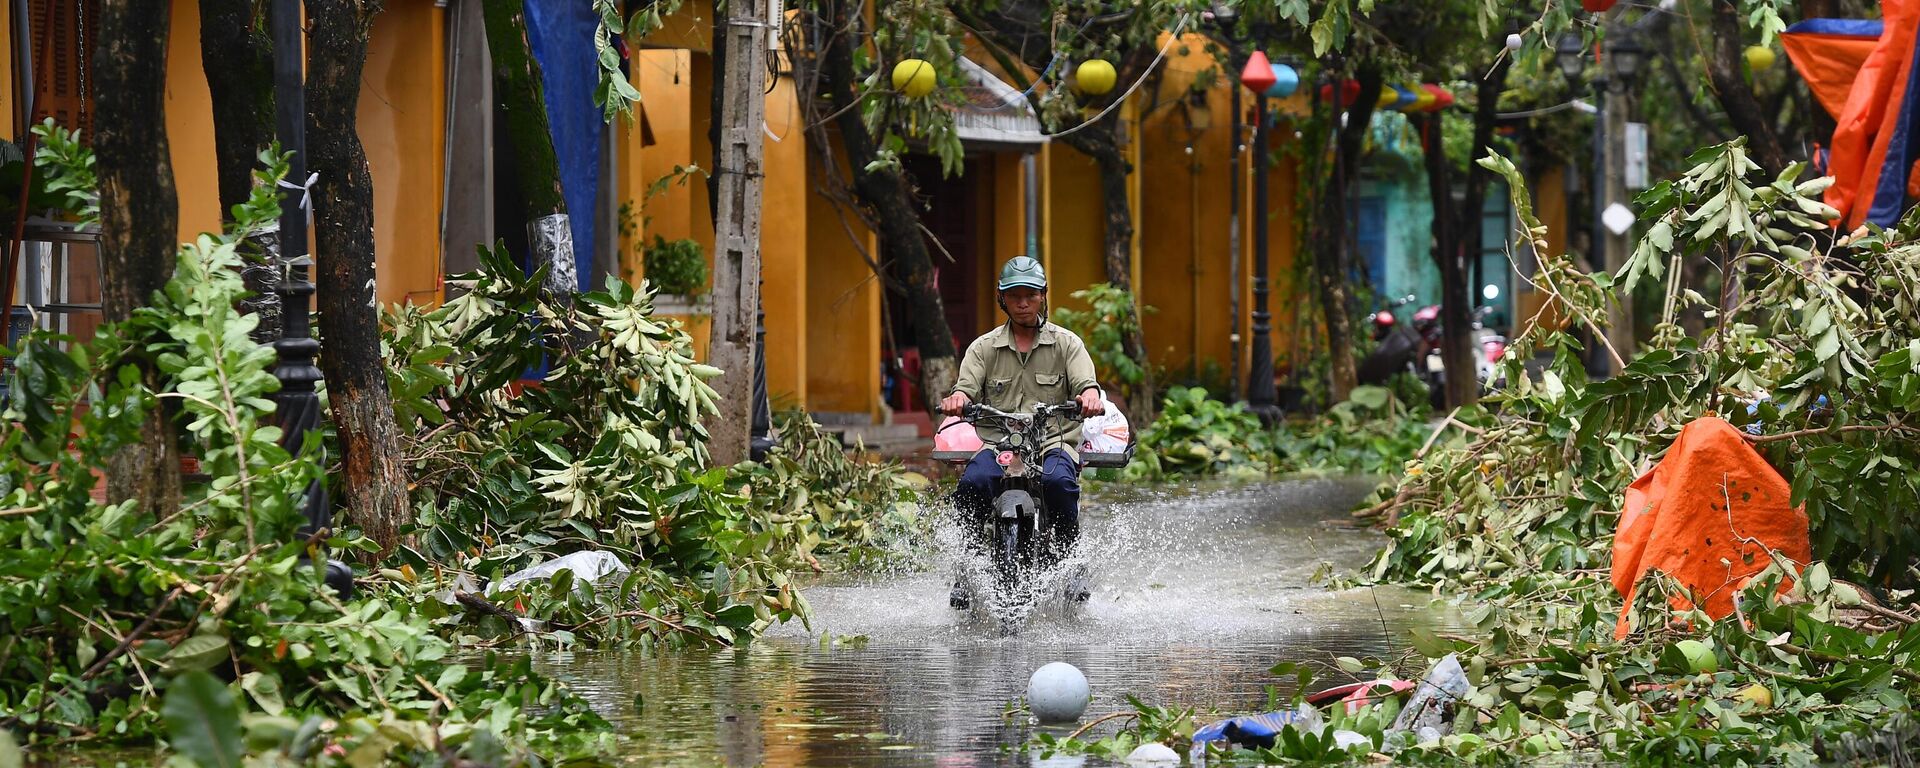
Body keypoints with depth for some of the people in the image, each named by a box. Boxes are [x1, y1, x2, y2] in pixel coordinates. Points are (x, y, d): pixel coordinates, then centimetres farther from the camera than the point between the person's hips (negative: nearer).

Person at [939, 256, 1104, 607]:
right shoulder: (984, 347, 14)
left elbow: (1085, 383, -3)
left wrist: (1090, 396, -29)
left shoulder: (1066, 343, 11)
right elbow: (967, 387, 0)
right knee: (972, 483, -31)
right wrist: (958, 399, -26)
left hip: (1053, 442, -1)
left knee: (1058, 480, -36)